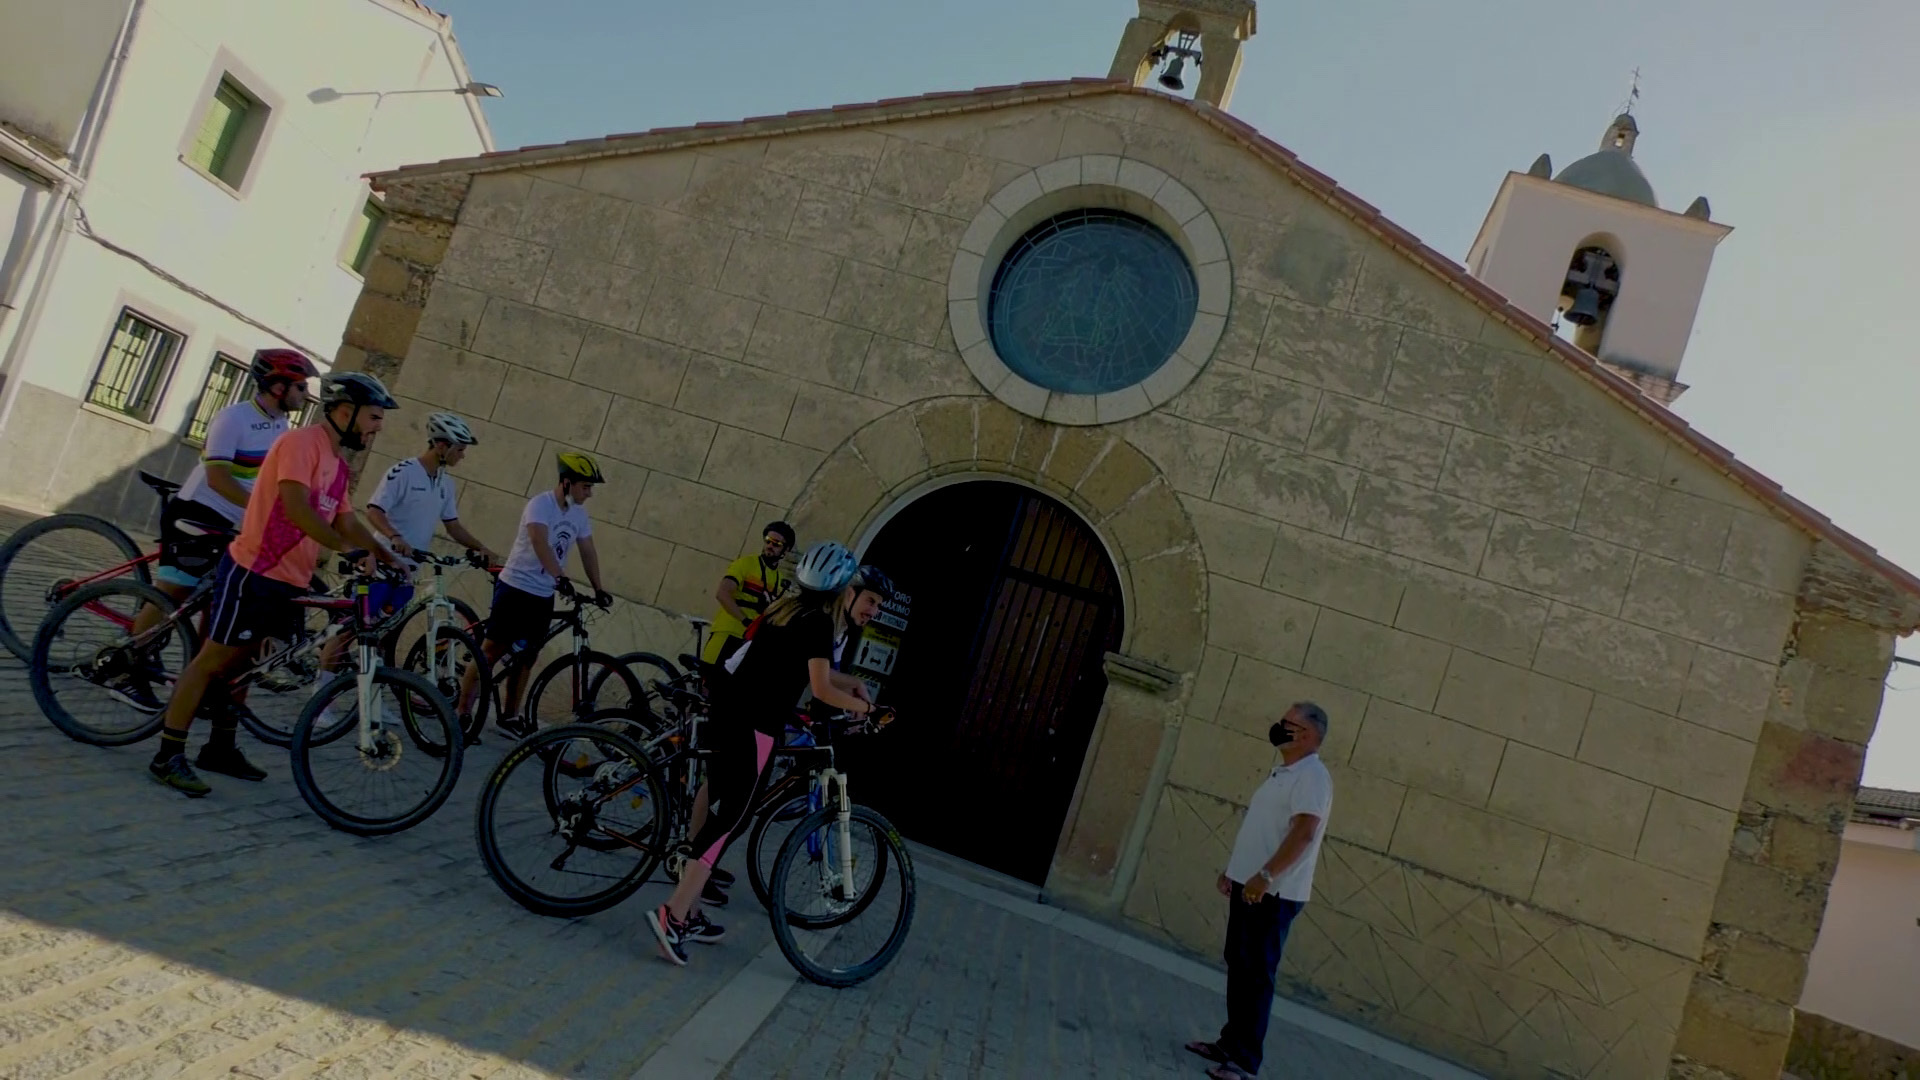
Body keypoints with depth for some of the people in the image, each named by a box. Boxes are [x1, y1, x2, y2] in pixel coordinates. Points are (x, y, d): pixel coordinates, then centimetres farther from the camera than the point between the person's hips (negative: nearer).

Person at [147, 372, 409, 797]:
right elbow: (296, 507, -26)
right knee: (213, 660, -4)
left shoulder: (338, 463, 14)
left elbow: (348, 522, 17)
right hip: (253, 572, -9)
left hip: (288, 581, 9)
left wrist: (389, 557, 9)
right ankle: (167, 756, 1)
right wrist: (346, 549, -32)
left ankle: (220, 749, 27)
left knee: (240, 662, 17)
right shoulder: (301, 443, -14)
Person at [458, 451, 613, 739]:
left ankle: (509, 715, 24)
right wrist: (560, 577, -44)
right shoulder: (540, 504, -18)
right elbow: (540, 543, -33)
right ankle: (462, 712, 2)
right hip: (515, 587, -7)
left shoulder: (579, 514, 4)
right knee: (492, 650, -4)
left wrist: (598, 588, 5)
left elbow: (588, 552, 11)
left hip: (543, 595, 7)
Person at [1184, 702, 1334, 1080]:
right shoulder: (1282, 773, 16)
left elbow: (1304, 832, -26)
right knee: (1238, 967, 15)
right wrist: (1232, 869, 24)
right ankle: (1231, 1042, 25)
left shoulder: (1312, 776, -15)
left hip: (1274, 892, -9)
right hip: (1248, 885, 10)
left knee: (1256, 974, -5)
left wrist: (1265, 875, -31)